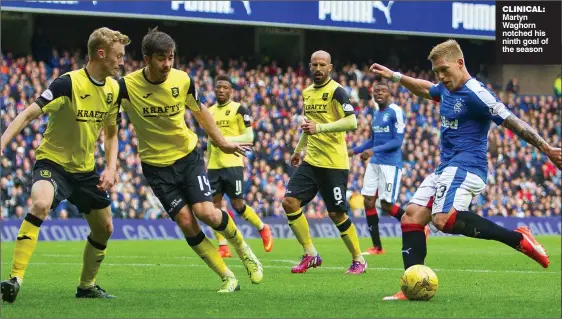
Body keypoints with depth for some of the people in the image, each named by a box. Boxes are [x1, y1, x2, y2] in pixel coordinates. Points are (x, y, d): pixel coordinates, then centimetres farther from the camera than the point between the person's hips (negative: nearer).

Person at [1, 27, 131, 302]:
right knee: (40, 204, -35)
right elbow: (28, 114, -24)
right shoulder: (68, 83, -21)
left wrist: (111, 169, 0)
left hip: (86, 169, 7)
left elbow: (111, 133, 14)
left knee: (104, 228, 14)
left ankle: (87, 285, 37)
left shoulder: (113, 89, 0)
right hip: (54, 162, -7)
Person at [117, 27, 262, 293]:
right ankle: (227, 278, 2)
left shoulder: (182, 80, -9)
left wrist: (222, 142, 14)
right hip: (156, 164, -1)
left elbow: (199, 110, 10)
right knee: (185, 222, -9)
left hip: (188, 155, 1)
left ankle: (243, 249, 13)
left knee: (206, 212, -16)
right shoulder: (128, 86, -17)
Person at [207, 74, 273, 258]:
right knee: (214, 204, -1)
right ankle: (223, 247, 3)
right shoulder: (210, 112, 14)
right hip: (214, 166, 6)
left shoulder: (238, 109, -4)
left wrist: (226, 139, -18)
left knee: (237, 205, -3)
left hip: (233, 165, -6)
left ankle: (263, 229, 21)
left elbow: (249, 137, -7)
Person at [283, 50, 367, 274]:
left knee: (337, 214, -4)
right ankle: (310, 255, 5)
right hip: (311, 161, 7)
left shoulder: (336, 91, -11)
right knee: (290, 202, -5)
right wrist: (298, 149, 31)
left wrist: (320, 127, -29)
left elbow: (352, 122, -21)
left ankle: (358, 260, 14)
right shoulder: (307, 93, 14)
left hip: (334, 163, -7)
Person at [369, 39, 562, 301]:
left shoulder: (475, 94, -13)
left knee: (443, 219, -31)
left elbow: (512, 122, -15)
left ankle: (517, 238, -26)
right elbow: (425, 88, 39)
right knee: (411, 217, 1)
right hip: (446, 168, 10)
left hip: (466, 167, -9)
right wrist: (394, 76, 39)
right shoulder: (446, 89, 14)